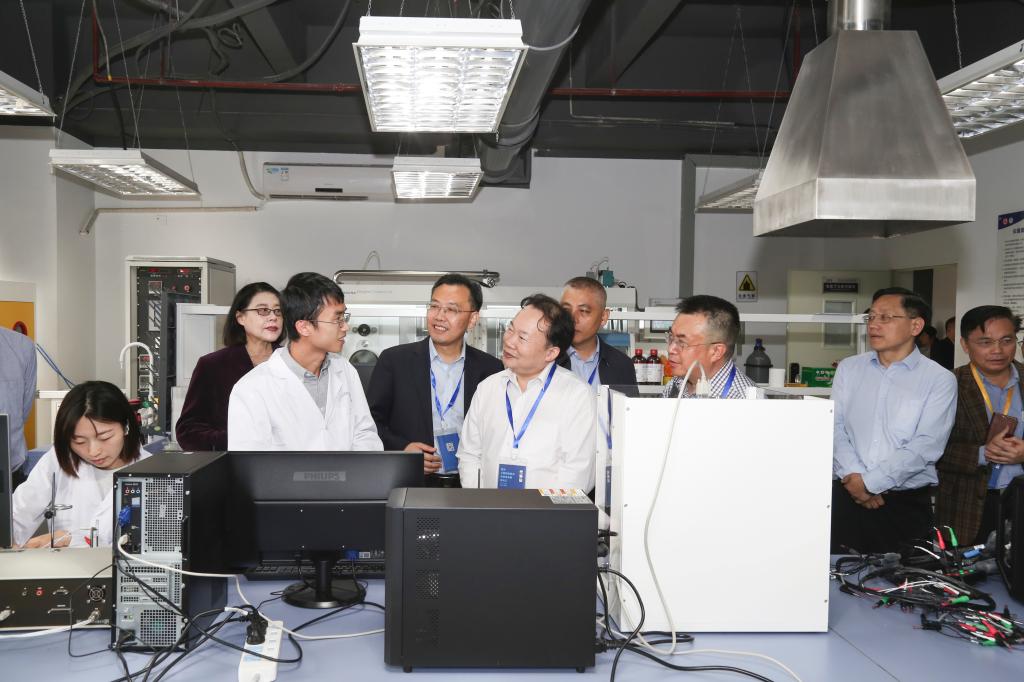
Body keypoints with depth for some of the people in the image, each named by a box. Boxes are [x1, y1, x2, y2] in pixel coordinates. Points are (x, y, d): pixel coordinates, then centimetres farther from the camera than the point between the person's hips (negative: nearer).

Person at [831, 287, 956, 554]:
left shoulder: (940, 380, -1)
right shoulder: (849, 368, 10)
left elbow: (926, 446, -10)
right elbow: (835, 427, 1)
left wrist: (870, 482, -15)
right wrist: (853, 477, -14)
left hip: (908, 503, -2)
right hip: (846, 495, 2)